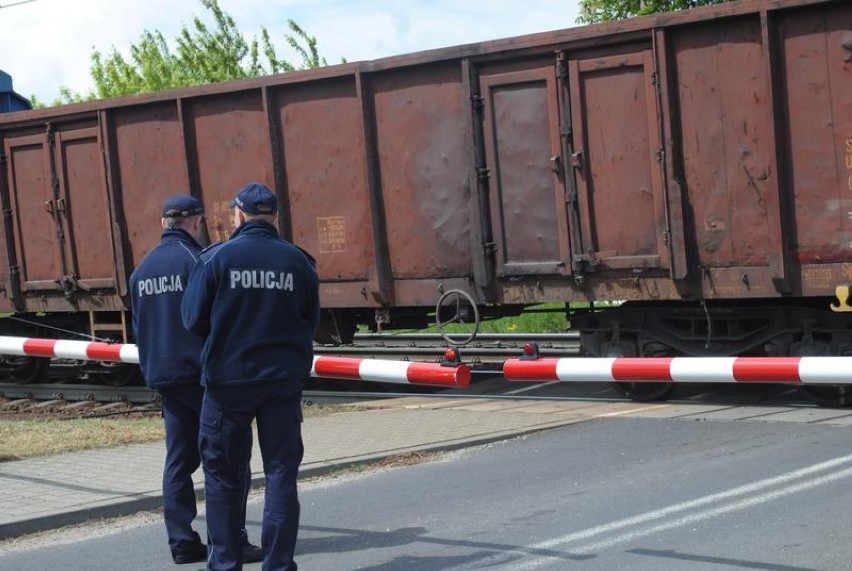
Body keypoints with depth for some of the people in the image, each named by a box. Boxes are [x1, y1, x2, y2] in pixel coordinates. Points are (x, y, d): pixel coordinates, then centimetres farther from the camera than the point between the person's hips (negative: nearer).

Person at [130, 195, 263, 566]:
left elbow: (139, 329, 18)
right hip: (202, 376, -7)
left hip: (164, 378, 7)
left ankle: (182, 542, 7)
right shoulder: (197, 260, -10)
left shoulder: (142, 270, 12)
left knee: (178, 462, 9)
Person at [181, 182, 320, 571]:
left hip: (228, 379, -2)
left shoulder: (217, 258, -9)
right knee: (281, 472, 7)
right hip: (284, 378, 2)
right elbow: (311, 322, 6)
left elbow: (193, 320, -5)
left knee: (221, 473, 11)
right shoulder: (297, 261, -1)